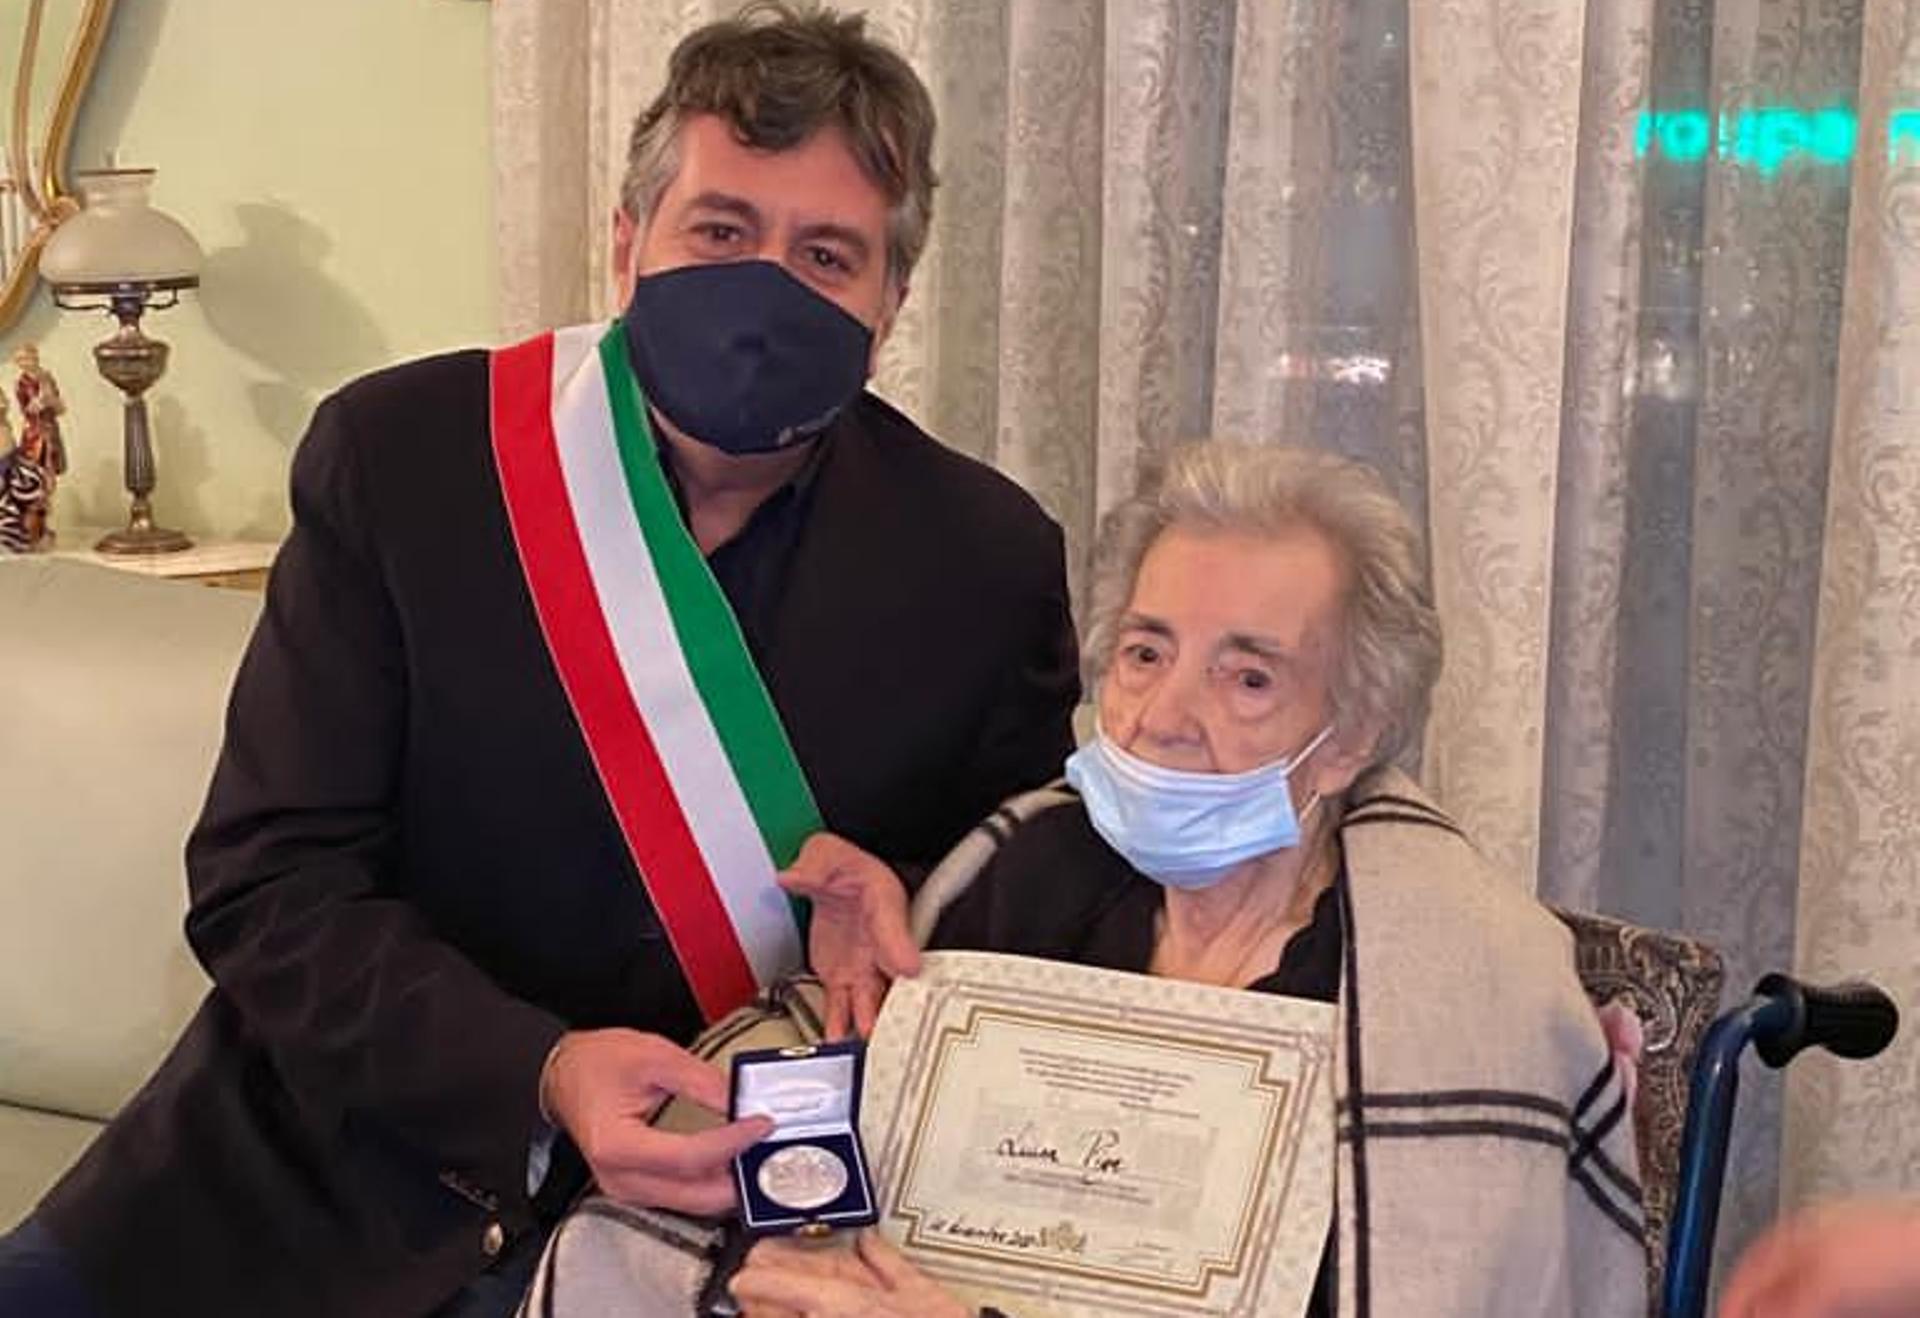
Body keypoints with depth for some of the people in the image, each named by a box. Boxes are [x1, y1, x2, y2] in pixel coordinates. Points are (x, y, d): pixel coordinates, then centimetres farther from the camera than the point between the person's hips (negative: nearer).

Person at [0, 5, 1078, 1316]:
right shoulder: (398, 454, -7)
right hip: (322, 1179, 1)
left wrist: (904, 910, -17)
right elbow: (267, 885, -10)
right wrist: (538, 1076, -26)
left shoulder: (986, 562, -7)